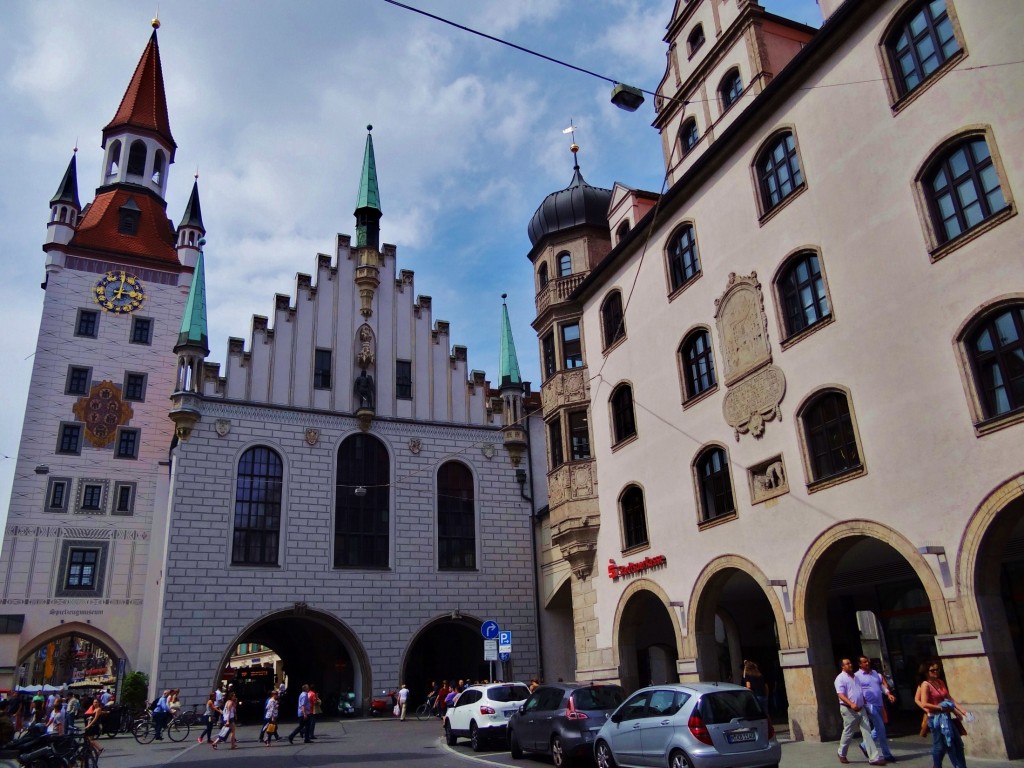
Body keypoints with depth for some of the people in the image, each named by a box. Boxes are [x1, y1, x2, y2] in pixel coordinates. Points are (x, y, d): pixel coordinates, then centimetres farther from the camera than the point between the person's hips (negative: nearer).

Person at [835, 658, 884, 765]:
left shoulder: (855, 677, 14)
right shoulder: (840, 678, -11)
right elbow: (840, 694, -21)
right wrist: (851, 704, -34)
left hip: (861, 709, 7)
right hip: (849, 710, -6)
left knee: (867, 733, -1)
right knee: (848, 733, 4)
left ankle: (874, 758, -2)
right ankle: (842, 754, 24)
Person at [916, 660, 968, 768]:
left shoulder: (941, 682, 9)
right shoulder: (925, 684, -13)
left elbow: (949, 698, 10)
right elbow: (924, 704, -19)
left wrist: (962, 711, 1)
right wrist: (941, 708, -19)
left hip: (946, 716, 8)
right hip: (935, 718, -8)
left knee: (957, 744, 11)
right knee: (940, 745, 0)